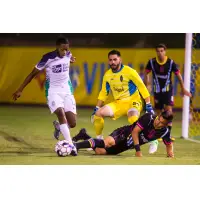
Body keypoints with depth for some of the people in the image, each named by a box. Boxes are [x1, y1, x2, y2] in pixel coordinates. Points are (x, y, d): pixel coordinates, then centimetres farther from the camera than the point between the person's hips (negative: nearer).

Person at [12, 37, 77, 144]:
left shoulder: (68, 55, -6)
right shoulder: (48, 58, -18)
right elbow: (33, 73, -9)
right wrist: (20, 90, -7)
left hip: (67, 91, 4)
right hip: (53, 91, -4)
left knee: (72, 123, -1)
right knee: (61, 114, -30)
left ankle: (59, 127, 34)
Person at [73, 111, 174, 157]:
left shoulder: (164, 132, -6)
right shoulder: (149, 118, -23)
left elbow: (169, 143, 13)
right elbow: (135, 131, -23)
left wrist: (170, 152, -9)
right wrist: (138, 150, -26)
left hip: (127, 145, 5)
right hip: (125, 133, -5)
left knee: (99, 151, -6)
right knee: (109, 142, -38)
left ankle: (85, 136, 18)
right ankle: (77, 145, -28)